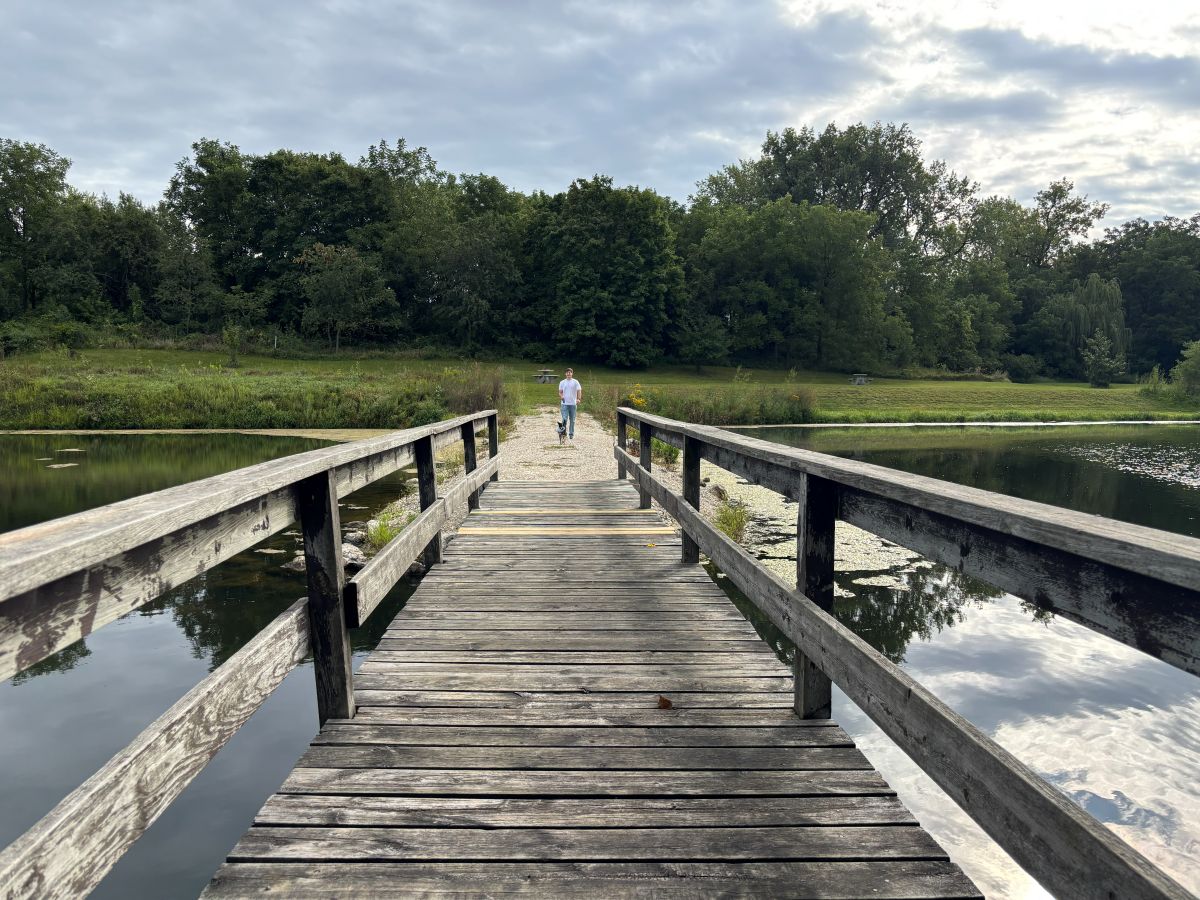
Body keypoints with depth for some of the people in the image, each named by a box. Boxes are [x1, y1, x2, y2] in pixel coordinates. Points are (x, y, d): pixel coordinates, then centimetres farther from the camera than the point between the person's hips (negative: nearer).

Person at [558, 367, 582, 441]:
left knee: (572, 420, 6)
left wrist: (578, 399, -22)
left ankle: (571, 434, 15)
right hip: (565, 403, 0)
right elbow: (560, 392, 10)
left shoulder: (575, 382, 2)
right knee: (564, 419, -9)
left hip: (573, 403, 0)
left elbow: (579, 391, -4)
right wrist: (561, 396, -13)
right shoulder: (562, 382, 7)